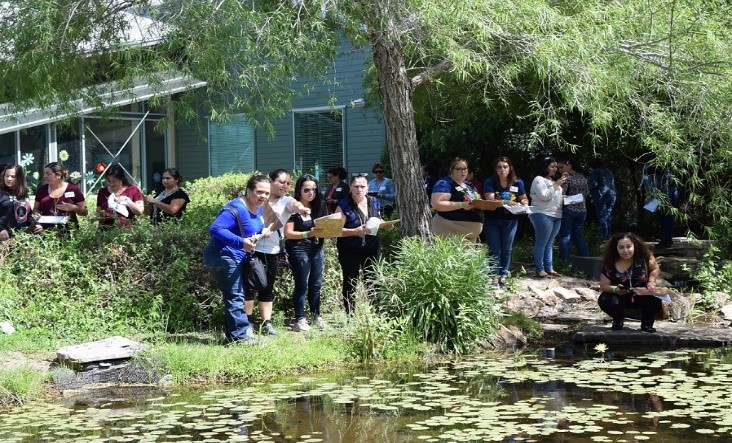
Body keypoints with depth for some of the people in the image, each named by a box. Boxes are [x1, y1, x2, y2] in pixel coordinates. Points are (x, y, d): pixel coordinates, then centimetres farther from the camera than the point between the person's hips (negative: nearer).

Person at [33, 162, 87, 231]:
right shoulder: (42, 190, 13)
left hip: (68, 231, -3)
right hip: (46, 230, 3)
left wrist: (73, 207, -12)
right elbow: (36, 209, 23)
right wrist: (37, 214, 1)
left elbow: (84, 212, 6)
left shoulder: (73, 189, 4)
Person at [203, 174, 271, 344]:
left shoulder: (258, 208, 8)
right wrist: (241, 242, -38)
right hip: (224, 257, -11)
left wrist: (261, 233, 6)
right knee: (235, 296, -10)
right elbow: (215, 229, -32)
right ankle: (240, 335, -7)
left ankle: (232, 334, 26)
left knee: (235, 296, 17)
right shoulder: (236, 209, -23)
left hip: (238, 258, 11)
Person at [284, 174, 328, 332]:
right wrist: (308, 234, -24)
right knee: (302, 284, -2)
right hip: (299, 249, -5)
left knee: (316, 284, 10)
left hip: (317, 249, 5)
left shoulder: (320, 206, 6)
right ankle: (300, 320, 2)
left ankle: (316, 315, 22)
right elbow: (288, 233, -13)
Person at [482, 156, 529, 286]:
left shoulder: (518, 182, -1)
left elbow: (524, 198, 11)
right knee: (495, 250, 0)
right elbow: (490, 200, -21)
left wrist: (524, 203, -13)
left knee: (507, 250, 9)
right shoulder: (490, 182, -10)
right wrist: (505, 202, -35)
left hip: (510, 220, 3)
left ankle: (503, 276, 17)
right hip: (492, 220, -2)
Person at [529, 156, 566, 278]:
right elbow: (544, 196, -16)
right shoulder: (539, 180, -6)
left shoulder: (552, 180, 22)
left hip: (556, 216, 9)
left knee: (549, 243, 10)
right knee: (541, 244, -7)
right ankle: (540, 270, -6)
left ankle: (549, 268, 11)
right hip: (543, 214, -9)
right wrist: (556, 185, -13)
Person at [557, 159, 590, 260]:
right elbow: (587, 194, 17)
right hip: (582, 210, 7)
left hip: (568, 210, -7)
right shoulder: (582, 178, 12)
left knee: (564, 237, -1)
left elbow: (561, 193, -19)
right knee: (579, 237, 13)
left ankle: (564, 260, -3)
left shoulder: (567, 177, -10)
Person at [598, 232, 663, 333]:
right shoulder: (610, 264, -18)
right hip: (620, 297, 0)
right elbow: (603, 285, -12)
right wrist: (615, 289, -32)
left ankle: (647, 324, 2)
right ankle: (618, 320, 6)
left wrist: (651, 282, -17)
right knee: (604, 301, -30)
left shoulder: (644, 257, -17)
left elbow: (655, 269, 1)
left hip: (643, 295, 0)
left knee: (655, 301, -31)